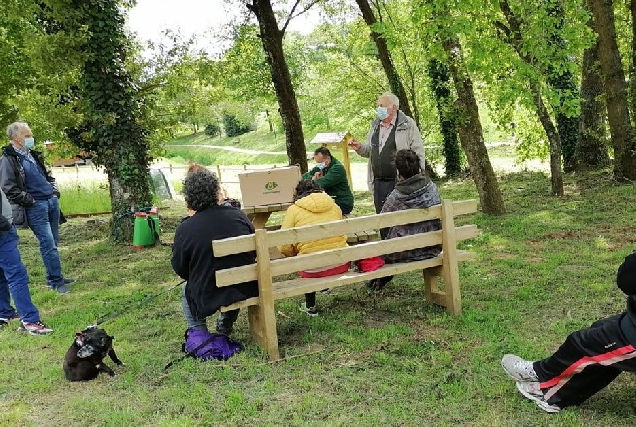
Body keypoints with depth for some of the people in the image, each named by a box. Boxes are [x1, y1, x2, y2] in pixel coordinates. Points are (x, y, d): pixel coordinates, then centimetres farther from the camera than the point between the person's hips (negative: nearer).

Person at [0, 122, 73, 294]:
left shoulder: (33, 155, 15)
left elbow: (48, 174, 28)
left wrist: (54, 190, 14)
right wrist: (29, 200, -13)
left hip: (52, 201, 8)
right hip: (35, 206, -7)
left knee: (53, 242, 11)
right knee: (48, 243, -8)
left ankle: (53, 278, 21)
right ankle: (56, 281, 0)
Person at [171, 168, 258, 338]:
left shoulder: (184, 229, -15)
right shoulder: (238, 215, -7)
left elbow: (180, 269, -3)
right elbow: (255, 251, 5)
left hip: (209, 298, -2)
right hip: (247, 290, 2)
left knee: (186, 293, 31)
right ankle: (226, 325, 45)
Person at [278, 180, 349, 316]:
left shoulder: (294, 210, 2)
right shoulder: (334, 206, 12)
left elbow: (284, 248, -3)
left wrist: (297, 253, 18)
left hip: (313, 270, -3)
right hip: (342, 265, 3)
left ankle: (310, 307, 35)